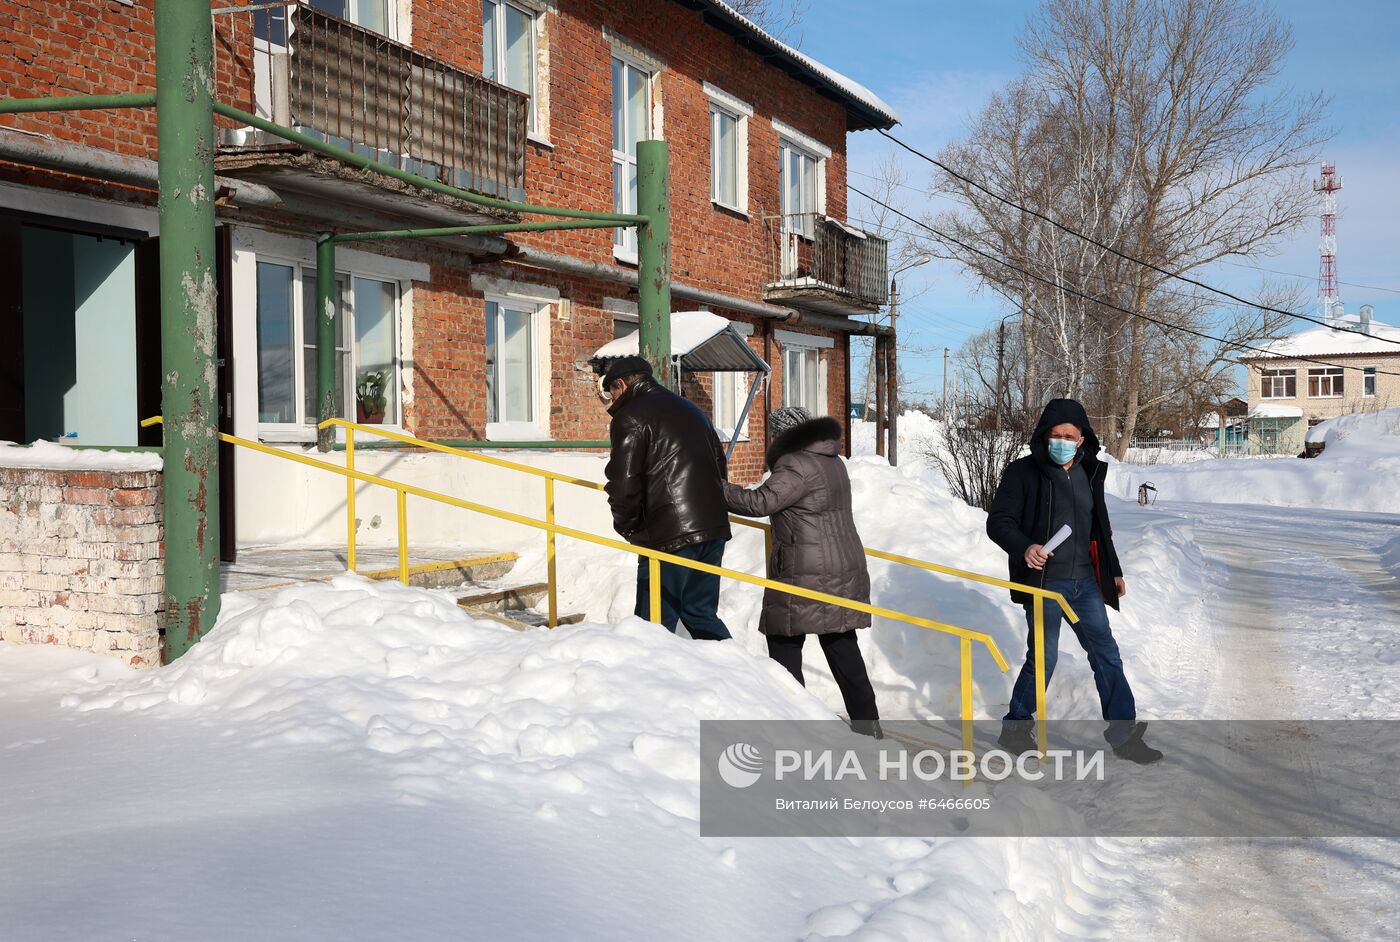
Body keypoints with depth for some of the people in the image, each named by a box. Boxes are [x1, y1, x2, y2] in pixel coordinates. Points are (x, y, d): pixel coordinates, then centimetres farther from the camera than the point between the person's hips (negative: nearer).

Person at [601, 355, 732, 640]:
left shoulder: (630, 416, -5)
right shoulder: (690, 408, 21)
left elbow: (624, 481, -13)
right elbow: (720, 464, 24)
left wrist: (628, 527, 2)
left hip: (668, 535, -8)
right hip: (714, 529, 8)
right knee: (702, 615, 17)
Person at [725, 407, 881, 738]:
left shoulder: (797, 464, -14)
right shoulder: (832, 461, 16)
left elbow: (760, 502, -20)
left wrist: (718, 489, -11)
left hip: (806, 575, -9)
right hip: (844, 571, 9)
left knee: (784, 646, 0)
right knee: (842, 648, 13)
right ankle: (867, 724, 17)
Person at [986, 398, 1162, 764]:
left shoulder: (1089, 473, 12)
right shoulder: (1023, 472, -6)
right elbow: (998, 522, -9)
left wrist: (1114, 571, 25)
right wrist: (1024, 548, -27)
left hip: (1085, 582, 6)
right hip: (1044, 582, -6)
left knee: (1106, 654, 7)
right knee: (1043, 657, -5)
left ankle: (1124, 733, 15)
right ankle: (1015, 728, 14)